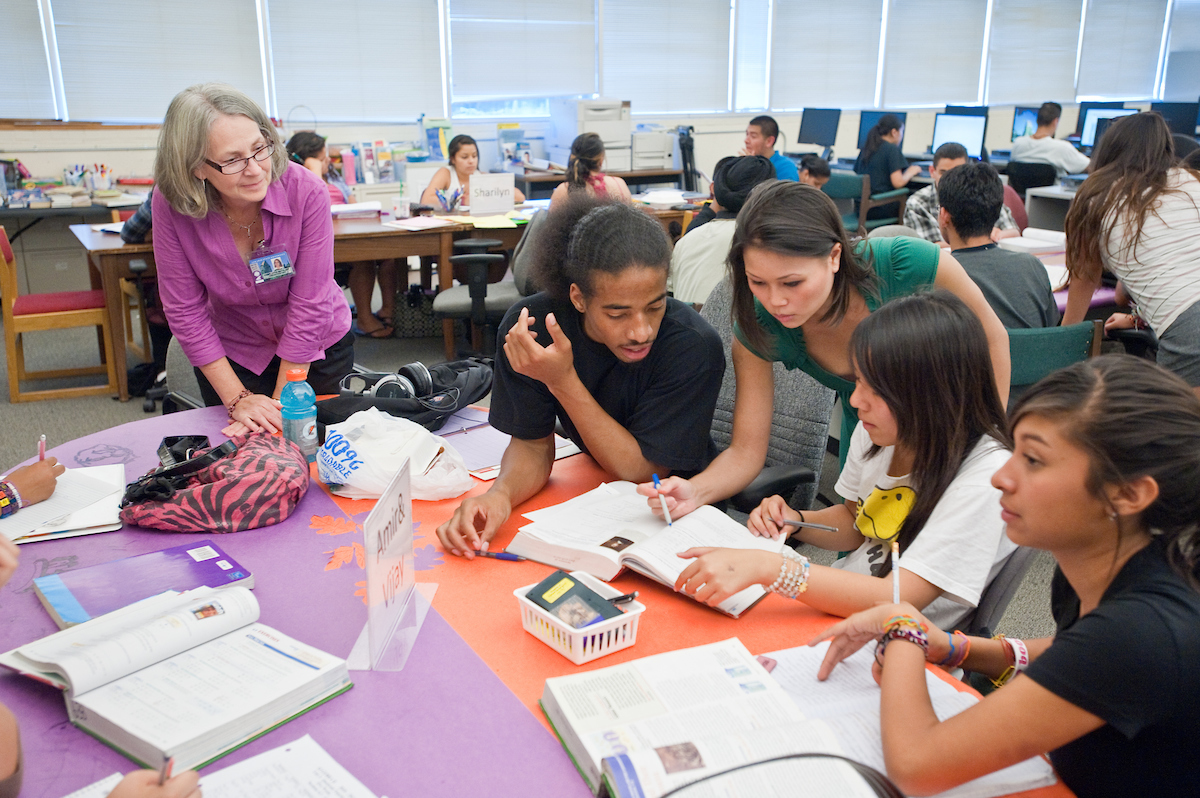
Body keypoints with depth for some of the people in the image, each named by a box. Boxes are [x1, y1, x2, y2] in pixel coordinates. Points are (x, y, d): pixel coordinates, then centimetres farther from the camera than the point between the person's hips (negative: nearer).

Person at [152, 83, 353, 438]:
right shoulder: (171, 203, -23)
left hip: (317, 347, -1)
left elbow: (309, 306, -24)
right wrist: (237, 399, -17)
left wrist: (281, 403, -21)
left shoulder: (305, 190, -28)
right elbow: (185, 310, -15)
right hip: (232, 353, 1)